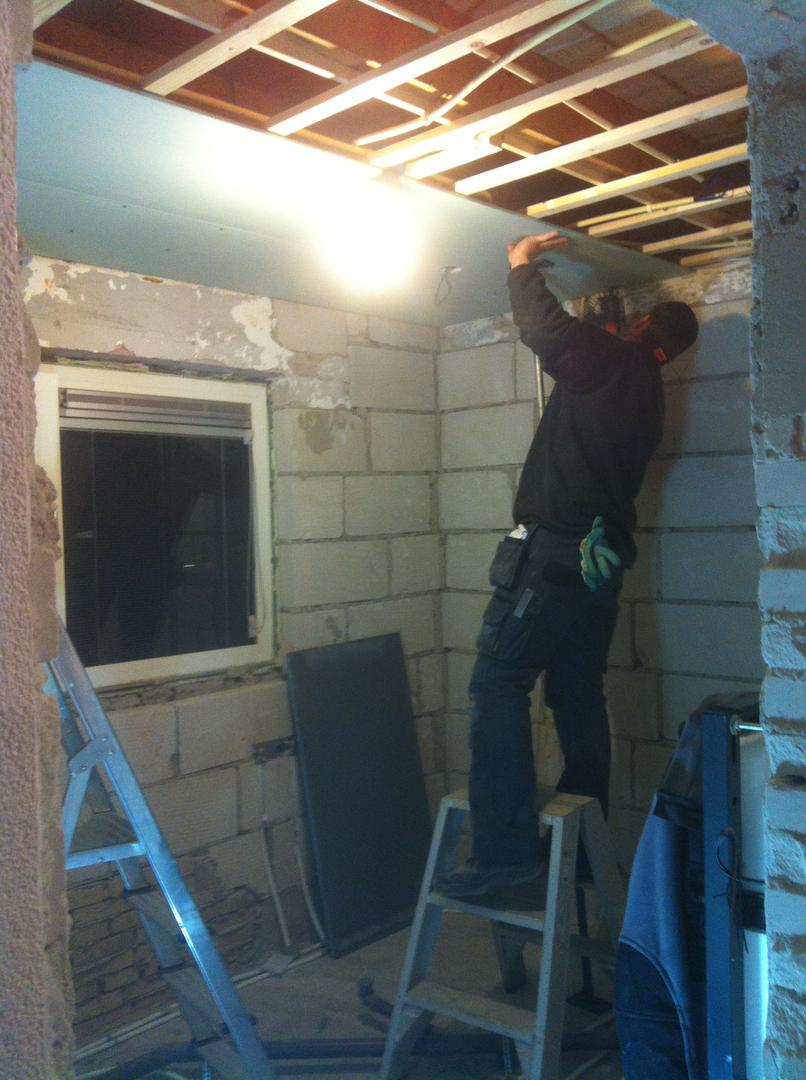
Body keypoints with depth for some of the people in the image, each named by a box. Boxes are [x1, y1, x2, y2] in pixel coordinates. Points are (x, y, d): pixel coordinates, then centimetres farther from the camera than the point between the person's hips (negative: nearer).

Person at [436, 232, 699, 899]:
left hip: (551, 550, -9)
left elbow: (541, 324, -3)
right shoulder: (650, 399, 21)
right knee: (580, 699, 12)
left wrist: (524, 264, 15)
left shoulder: (612, 359, -3)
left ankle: (506, 850, -16)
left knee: (498, 687, -12)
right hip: (602, 561, 9)